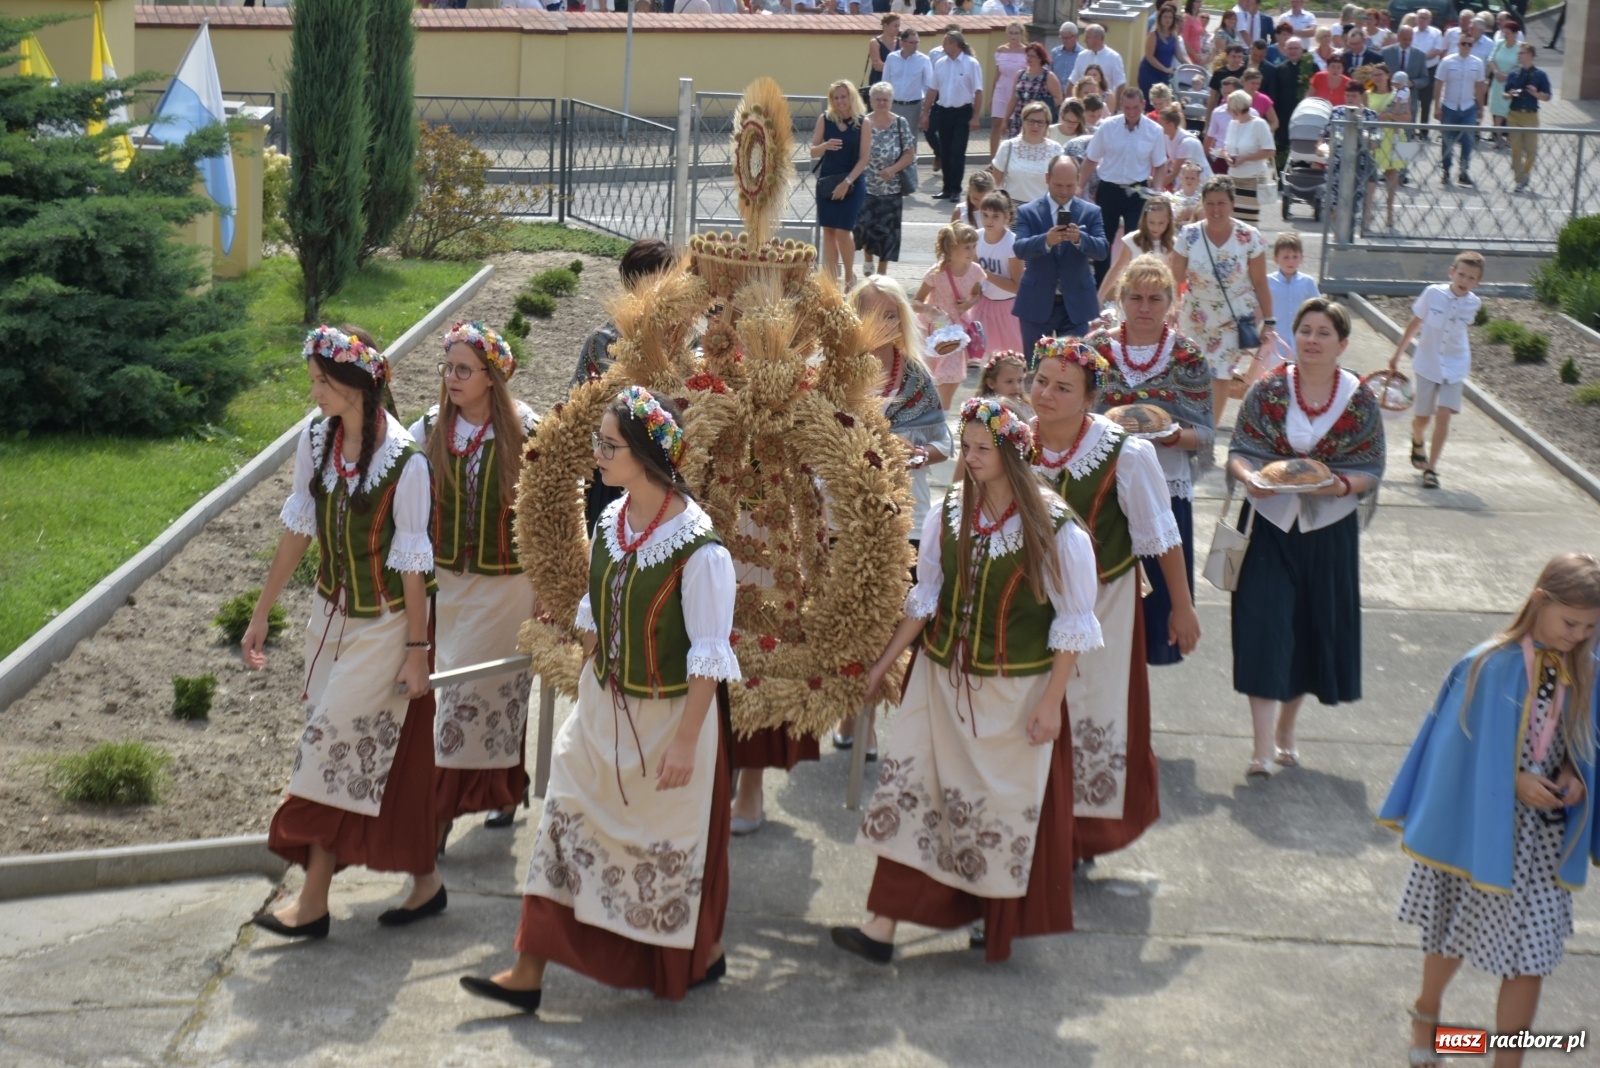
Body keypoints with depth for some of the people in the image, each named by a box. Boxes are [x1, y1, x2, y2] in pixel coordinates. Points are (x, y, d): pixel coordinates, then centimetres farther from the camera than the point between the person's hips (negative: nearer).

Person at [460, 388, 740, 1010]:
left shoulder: (697, 546, -23)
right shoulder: (611, 522, -1)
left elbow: (708, 654, -20)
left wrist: (685, 739, -20)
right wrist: (585, 688, 15)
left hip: (667, 717, -6)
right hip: (603, 708, 7)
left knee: (671, 842, 11)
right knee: (568, 825, 8)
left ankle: (704, 956, 36)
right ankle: (528, 974, 15)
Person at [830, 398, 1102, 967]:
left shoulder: (1055, 529, -14)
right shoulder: (948, 515, -1)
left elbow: (1073, 625, -10)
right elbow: (925, 598, 8)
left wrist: (1051, 702, -13)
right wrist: (884, 662, 7)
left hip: (1015, 692, -4)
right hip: (942, 680, 4)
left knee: (1007, 803, 7)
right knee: (910, 790, 0)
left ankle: (1000, 924, 28)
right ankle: (882, 926, 3)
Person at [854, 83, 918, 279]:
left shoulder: (900, 123, -2)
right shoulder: (863, 123, -3)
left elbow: (910, 153, -1)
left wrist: (894, 169, -15)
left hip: (891, 188, 1)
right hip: (865, 186, -1)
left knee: (886, 231, 4)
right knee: (863, 224, -11)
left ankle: (881, 273, 20)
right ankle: (867, 258, 22)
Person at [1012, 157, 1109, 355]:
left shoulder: (1091, 212, 2)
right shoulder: (1027, 212, -2)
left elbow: (1102, 250, -11)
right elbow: (1019, 249, -16)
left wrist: (1079, 238, -32)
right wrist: (1046, 241, -37)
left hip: (1076, 304, 1)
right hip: (1037, 304, 0)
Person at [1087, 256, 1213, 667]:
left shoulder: (1188, 356, -1)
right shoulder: (1097, 347, 2)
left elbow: (1206, 434, -2)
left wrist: (1172, 435, -21)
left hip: (1165, 491, -1)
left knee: (1157, 589, 5)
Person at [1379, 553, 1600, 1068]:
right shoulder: (1491, 666, -19)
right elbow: (1462, 748, -12)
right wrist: (1516, 782, -19)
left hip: (1546, 837, 3)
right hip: (1481, 826, -3)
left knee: (1531, 953, 3)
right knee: (1456, 932, 18)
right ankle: (1426, 1011, 47)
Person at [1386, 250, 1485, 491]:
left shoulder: (1473, 304, -8)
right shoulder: (1433, 293, -13)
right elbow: (1415, 323, -1)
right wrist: (1397, 354, 5)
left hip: (1454, 367, 0)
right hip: (1427, 364, 0)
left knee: (1443, 414, -13)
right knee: (1422, 417, 9)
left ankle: (1431, 468, -7)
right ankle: (1417, 443, 44)